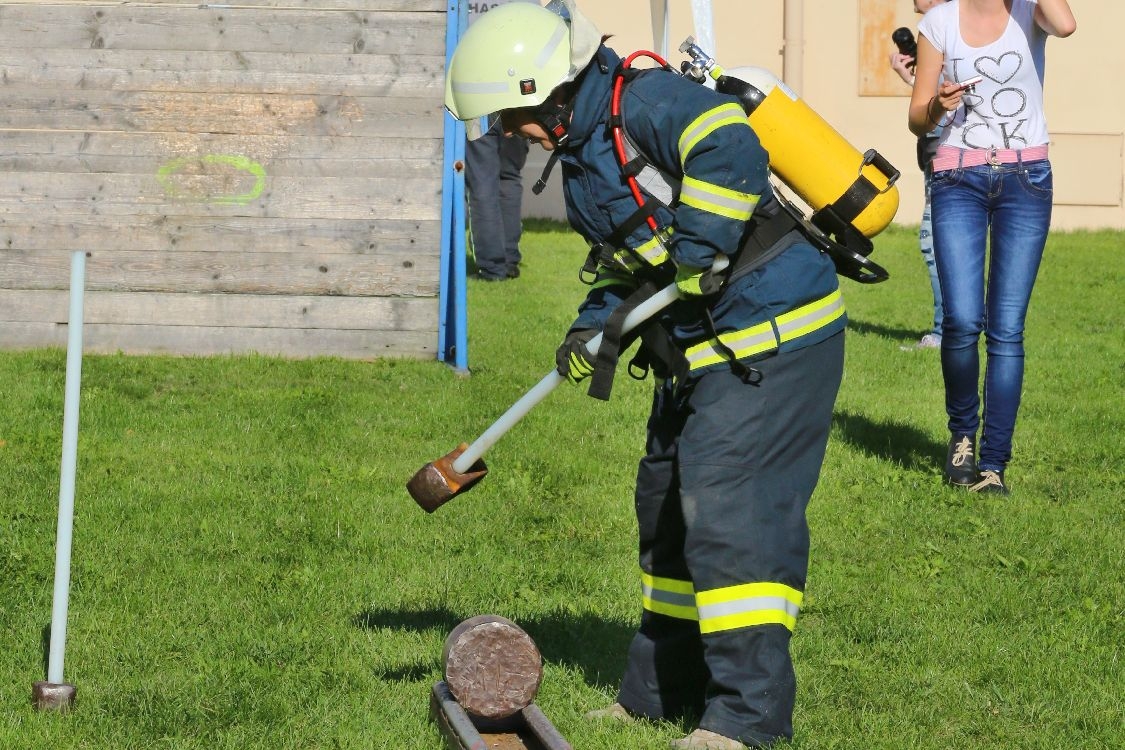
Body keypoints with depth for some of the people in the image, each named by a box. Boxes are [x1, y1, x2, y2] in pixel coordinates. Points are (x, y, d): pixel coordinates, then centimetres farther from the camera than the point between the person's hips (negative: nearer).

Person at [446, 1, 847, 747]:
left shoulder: (647, 102, -17)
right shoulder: (583, 153, 14)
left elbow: (731, 152, -34)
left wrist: (692, 259, -30)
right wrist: (595, 323, 3)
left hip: (772, 341, -11)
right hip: (707, 351, 11)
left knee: (728, 506, -15)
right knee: (669, 504, 18)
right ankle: (661, 688, 30)